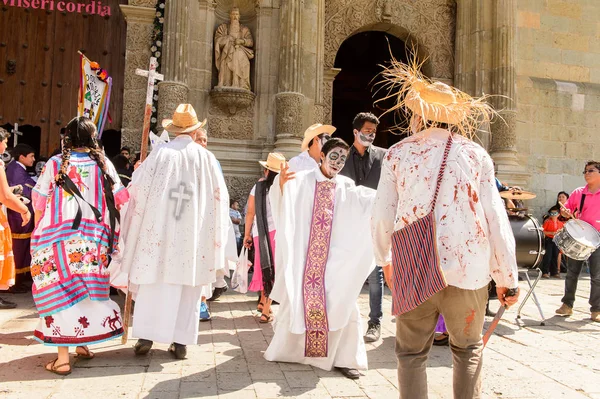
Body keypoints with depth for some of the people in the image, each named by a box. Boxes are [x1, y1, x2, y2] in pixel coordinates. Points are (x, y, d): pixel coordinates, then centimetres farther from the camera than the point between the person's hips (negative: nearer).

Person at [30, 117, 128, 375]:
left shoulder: (55, 164, -3)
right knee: (89, 287, 16)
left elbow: (39, 203, 1)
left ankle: (62, 358, 3)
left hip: (58, 237, -2)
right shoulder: (103, 164, 1)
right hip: (94, 237, 2)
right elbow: (120, 199, 2)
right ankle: (83, 343, 27)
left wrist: (38, 233, 14)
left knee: (59, 291, 3)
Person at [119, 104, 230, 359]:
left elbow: (137, 187, 0)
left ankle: (145, 336, 11)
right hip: (192, 233, 0)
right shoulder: (206, 158, 0)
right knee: (187, 285, 7)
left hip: (158, 229, 0)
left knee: (153, 282, 9)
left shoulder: (160, 153, -2)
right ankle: (180, 341, 11)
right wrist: (213, 234, 17)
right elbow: (220, 196, 5)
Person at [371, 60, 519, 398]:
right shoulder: (476, 154, 3)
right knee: (468, 349, 20)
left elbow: (382, 215, 2)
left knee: (412, 353, 13)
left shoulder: (398, 153, 3)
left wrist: (384, 258, 19)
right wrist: (508, 277, 7)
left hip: (412, 268, 0)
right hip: (467, 268, 1)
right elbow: (496, 220, -1)